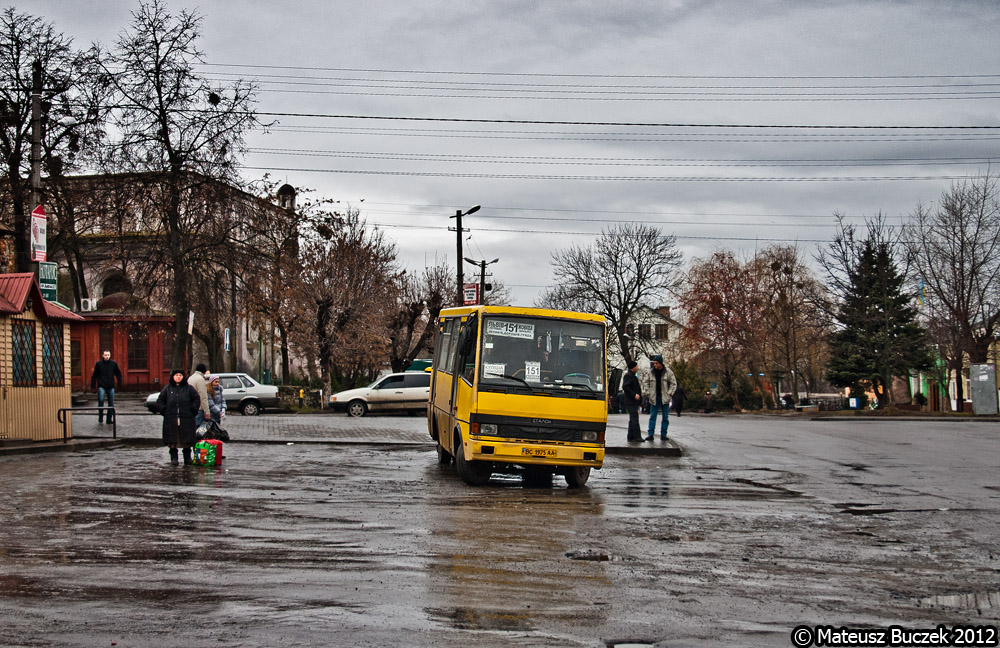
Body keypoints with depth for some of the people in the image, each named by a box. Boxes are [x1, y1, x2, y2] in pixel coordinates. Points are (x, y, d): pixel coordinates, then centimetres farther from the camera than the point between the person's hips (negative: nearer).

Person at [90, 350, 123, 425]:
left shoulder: (114, 363, 3)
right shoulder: (98, 364, -2)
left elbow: (118, 374, 13)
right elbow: (94, 375, 1)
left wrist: (119, 383, 3)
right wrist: (93, 385, -1)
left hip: (111, 387, 3)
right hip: (101, 386, -3)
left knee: (111, 403, 5)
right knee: (101, 401, -13)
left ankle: (109, 419, 14)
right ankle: (100, 419, -3)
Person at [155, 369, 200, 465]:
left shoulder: (189, 388, 5)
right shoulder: (167, 389, 9)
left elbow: (197, 399, 8)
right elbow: (160, 401, 14)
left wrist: (192, 410, -1)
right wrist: (163, 410, 2)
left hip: (186, 420, -1)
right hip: (171, 420, 1)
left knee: (187, 439, 2)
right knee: (172, 439, 2)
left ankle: (187, 458, 11)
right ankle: (174, 458, 10)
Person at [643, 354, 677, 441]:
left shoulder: (668, 372, -4)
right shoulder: (651, 372, 1)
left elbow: (673, 383, 1)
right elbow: (647, 383, 10)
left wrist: (669, 394, -8)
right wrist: (648, 393, 1)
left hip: (665, 398, -1)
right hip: (654, 398, 1)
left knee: (665, 417, 4)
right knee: (652, 416, 1)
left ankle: (663, 434, 12)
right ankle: (650, 434, 1)